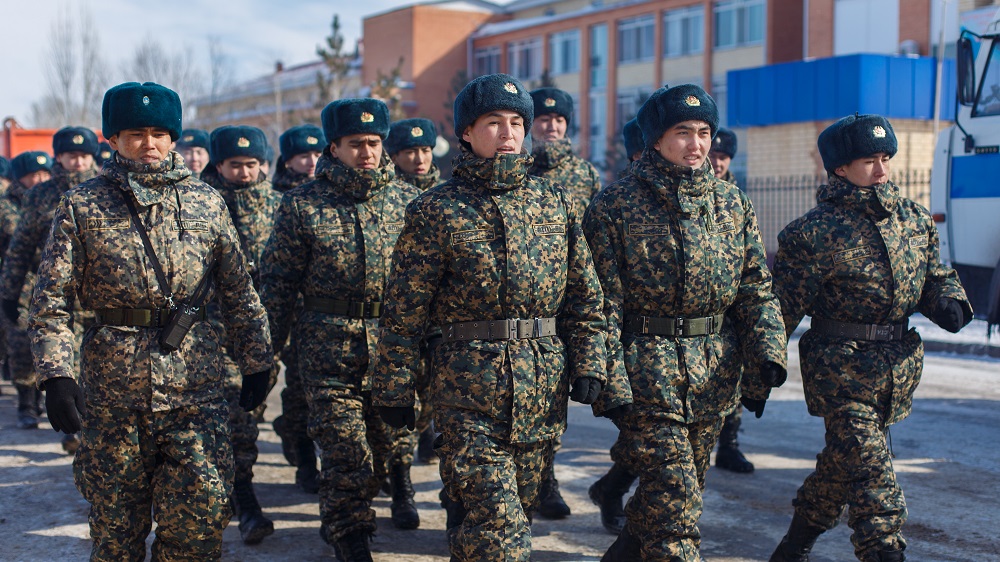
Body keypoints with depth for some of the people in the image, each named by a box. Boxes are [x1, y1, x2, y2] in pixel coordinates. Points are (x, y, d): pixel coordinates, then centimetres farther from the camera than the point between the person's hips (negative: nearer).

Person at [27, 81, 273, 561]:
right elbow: (50, 300, -2)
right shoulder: (81, 206, 2)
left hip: (195, 382, 1)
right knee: (117, 523, 9)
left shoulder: (206, 203, 7)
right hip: (112, 385, 0)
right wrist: (55, 374, -13)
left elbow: (238, 292, 11)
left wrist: (256, 363, 8)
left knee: (202, 514, -5)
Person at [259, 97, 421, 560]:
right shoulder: (302, 204, 0)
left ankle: (344, 519, 36)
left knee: (385, 441, 11)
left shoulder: (405, 198, 5)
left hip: (393, 343, 3)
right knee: (345, 450, -3)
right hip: (329, 347, -3)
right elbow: (279, 278, 3)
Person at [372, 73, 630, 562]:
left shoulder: (556, 204, 9)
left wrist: (588, 368, 5)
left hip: (544, 386, 4)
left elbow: (585, 297, 12)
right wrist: (394, 389, -2)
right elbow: (404, 311, -2)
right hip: (469, 383, -4)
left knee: (517, 504, 15)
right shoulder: (436, 210, -2)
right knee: (493, 518, -8)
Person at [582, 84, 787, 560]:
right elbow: (604, 300, -9)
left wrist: (767, 353, -1)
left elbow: (756, 288, 11)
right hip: (648, 372, -5)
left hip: (715, 375, 5)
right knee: (674, 491, -7)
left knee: (685, 485, 17)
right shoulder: (615, 205, -5)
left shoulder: (731, 203, 9)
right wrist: (609, 380, -14)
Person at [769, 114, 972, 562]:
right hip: (841, 367, -6)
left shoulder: (913, 217, 8)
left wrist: (948, 302, -3)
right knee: (869, 468, -12)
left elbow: (935, 273, 19)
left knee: (843, 461, 18)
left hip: (899, 368, 7)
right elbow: (784, 306, -10)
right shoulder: (814, 231, -11)